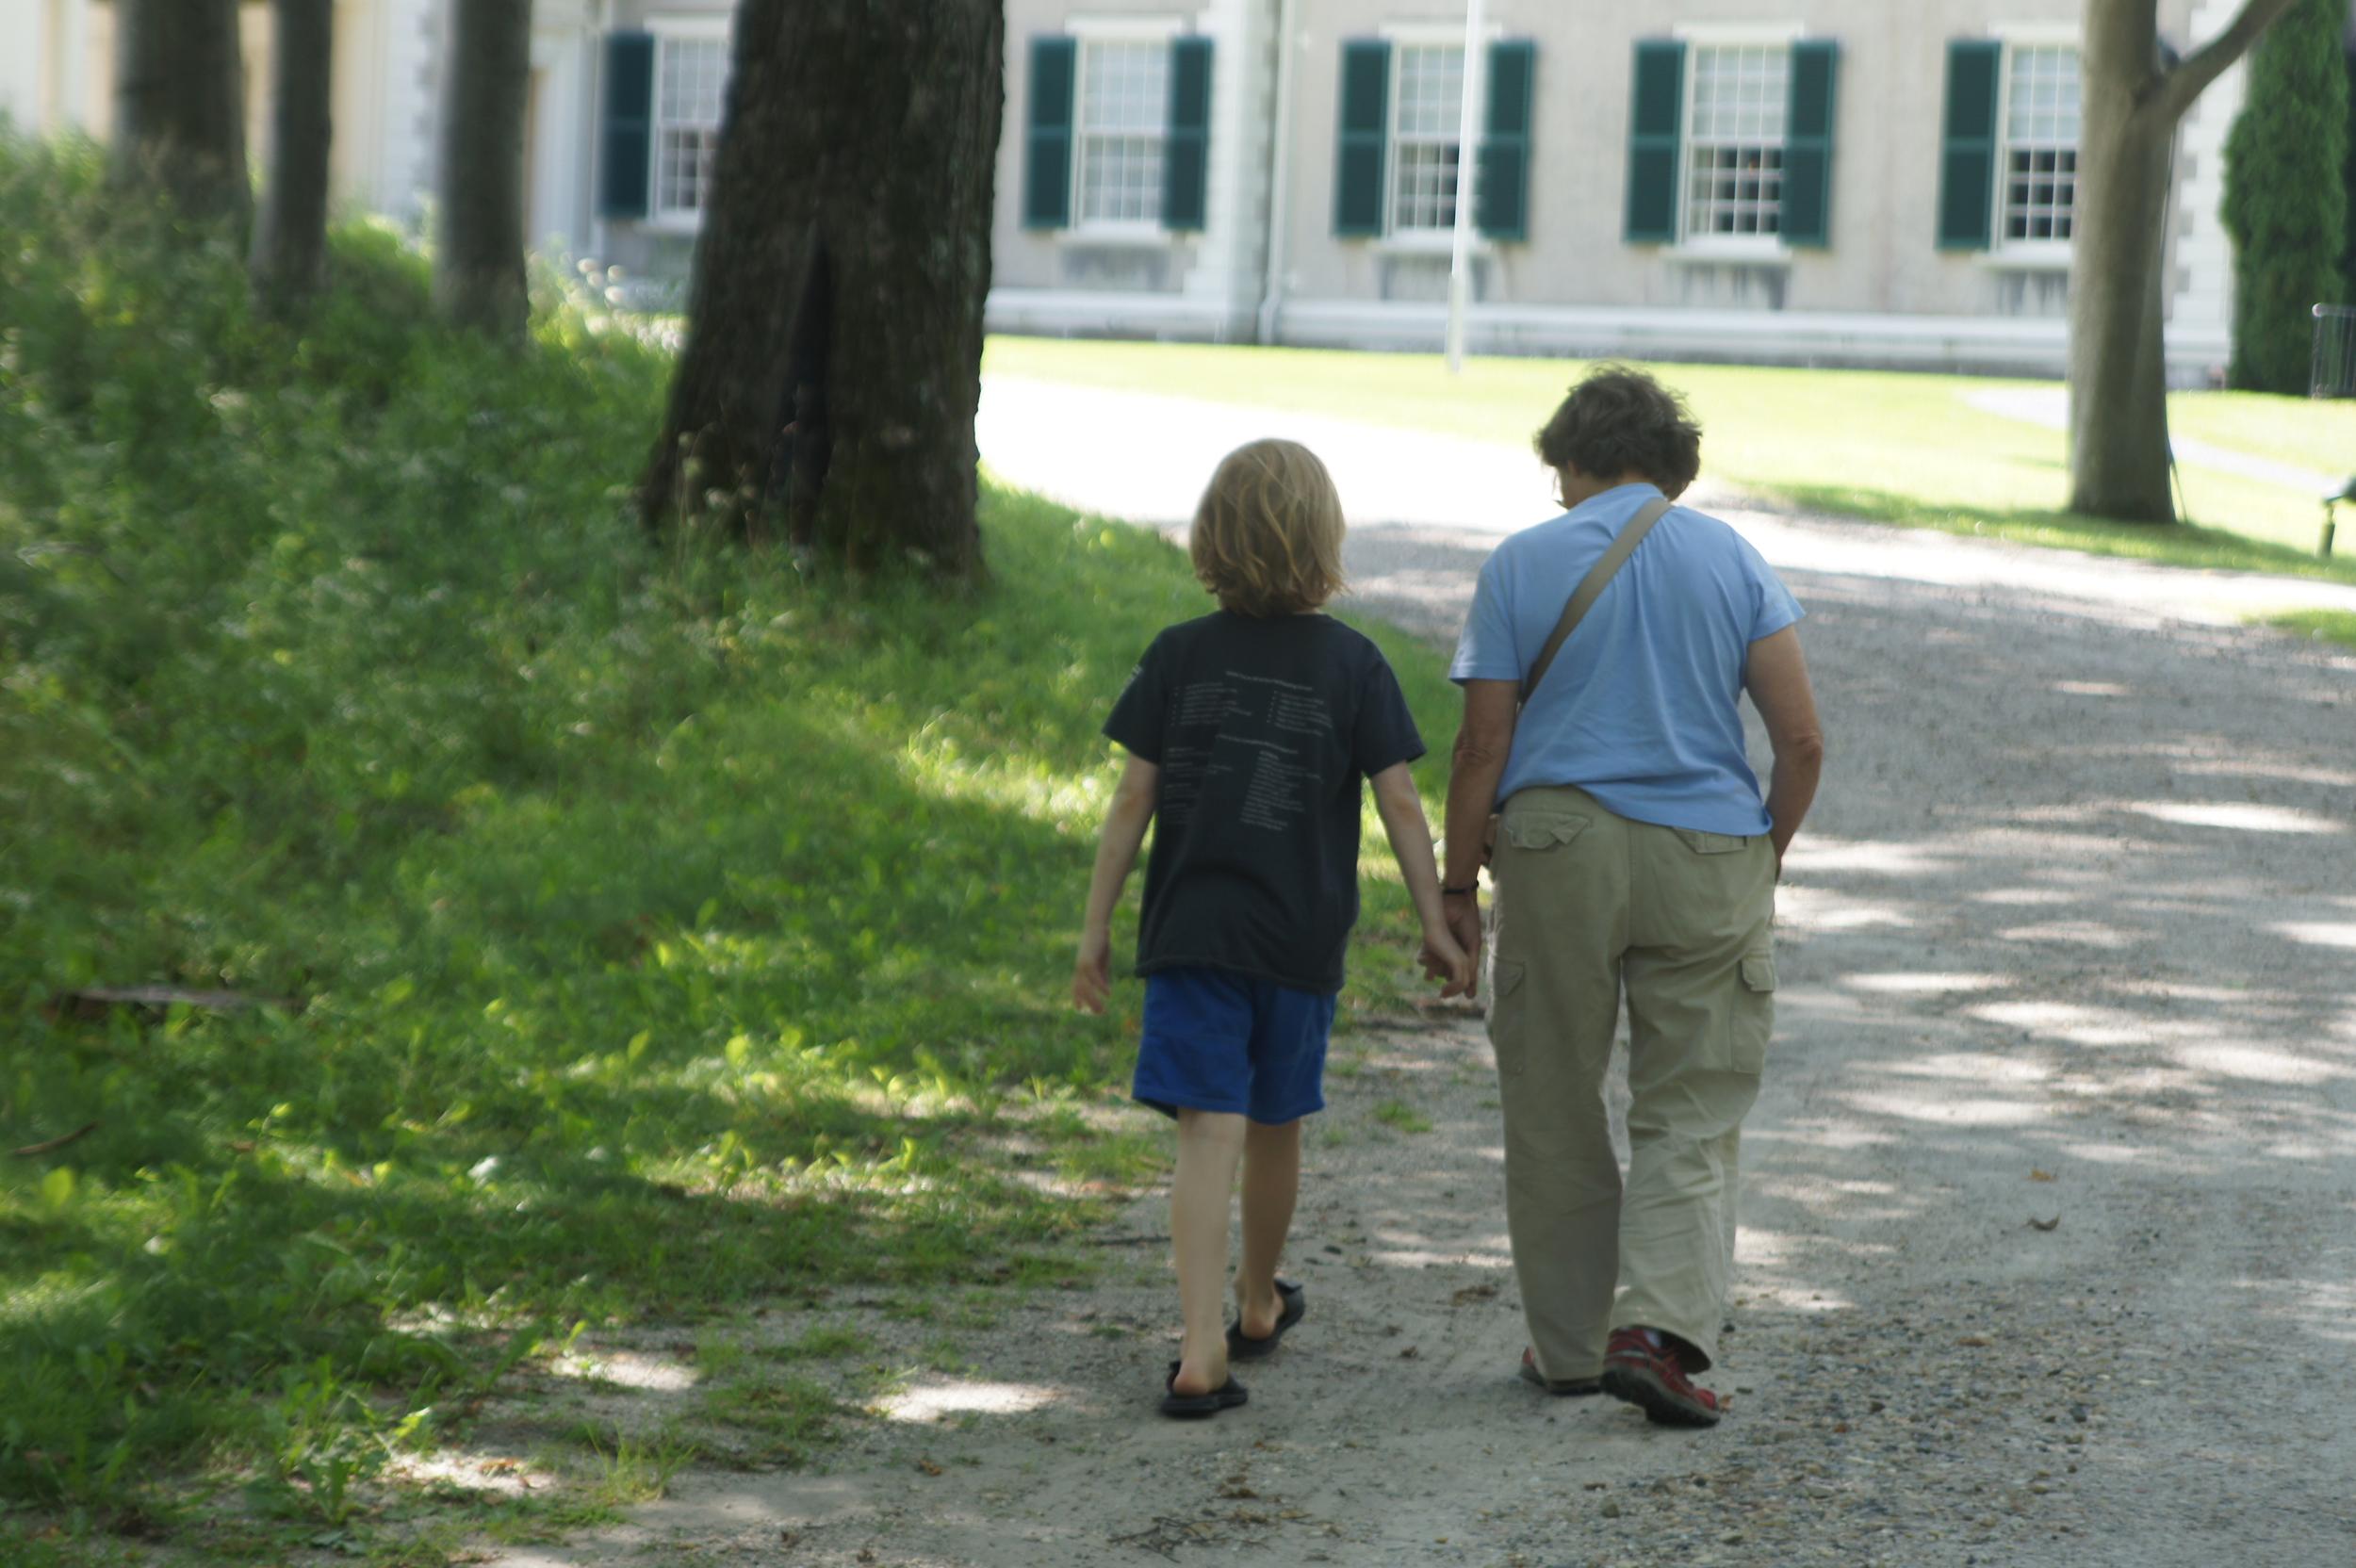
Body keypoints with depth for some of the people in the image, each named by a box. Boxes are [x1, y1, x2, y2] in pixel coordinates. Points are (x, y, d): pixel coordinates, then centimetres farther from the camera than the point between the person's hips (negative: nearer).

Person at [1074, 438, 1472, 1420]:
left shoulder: (1178, 656, -2)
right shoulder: (1351, 664, -3)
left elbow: (1134, 800, -2)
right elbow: (1400, 803, -4)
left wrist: (1095, 929, 5)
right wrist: (1436, 926, 4)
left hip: (1188, 930, -1)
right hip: (1300, 936, 1)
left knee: (1209, 1129, -6)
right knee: (1275, 1126, 18)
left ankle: (1201, 1349, -18)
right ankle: (1258, 1306, 39)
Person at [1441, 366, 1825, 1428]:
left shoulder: (1522, 564, 2)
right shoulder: (1730, 559, 5)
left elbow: (1483, 747, -2)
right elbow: (1802, 738, 0)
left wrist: (1458, 880, 6)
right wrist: (1768, 852, 14)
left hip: (1557, 845, 0)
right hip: (1707, 859, 0)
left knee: (1555, 1111, 11)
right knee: (1691, 1115, 5)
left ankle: (1567, 1345, 17)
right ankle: (1660, 1326, -13)